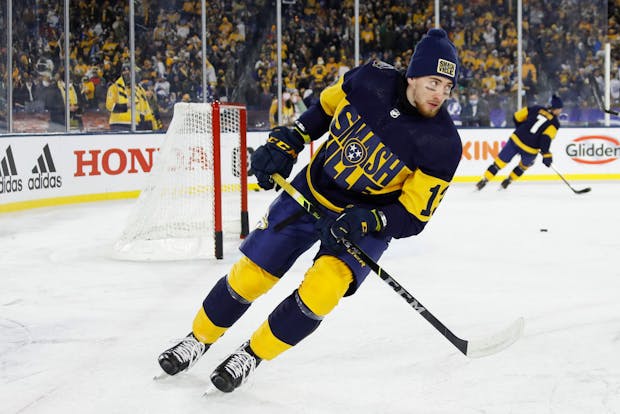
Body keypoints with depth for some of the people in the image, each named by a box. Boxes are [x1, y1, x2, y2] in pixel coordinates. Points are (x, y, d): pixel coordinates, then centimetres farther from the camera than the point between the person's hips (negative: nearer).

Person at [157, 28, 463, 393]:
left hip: (370, 218, -2)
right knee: (251, 273, 3)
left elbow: (413, 216, -18)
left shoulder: (444, 144, -23)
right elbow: (326, 107, 5)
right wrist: (288, 141, -3)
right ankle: (200, 339, 29)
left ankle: (253, 355, 1)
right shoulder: (372, 79, -17)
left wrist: (367, 222, -32)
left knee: (322, 288, -24)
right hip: (311, 191, 3)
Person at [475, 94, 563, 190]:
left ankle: (483, 181, 11)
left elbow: (517, 117, 10)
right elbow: (546, 138, -17)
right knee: (524, 165, 30)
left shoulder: (537, 109, 8)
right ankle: (507, 181, 33)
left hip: (516, 140, 2)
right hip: (530, 150, -2)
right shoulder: (555, 123, -3)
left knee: (500, 161, 12)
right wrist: (546, 155, -13)